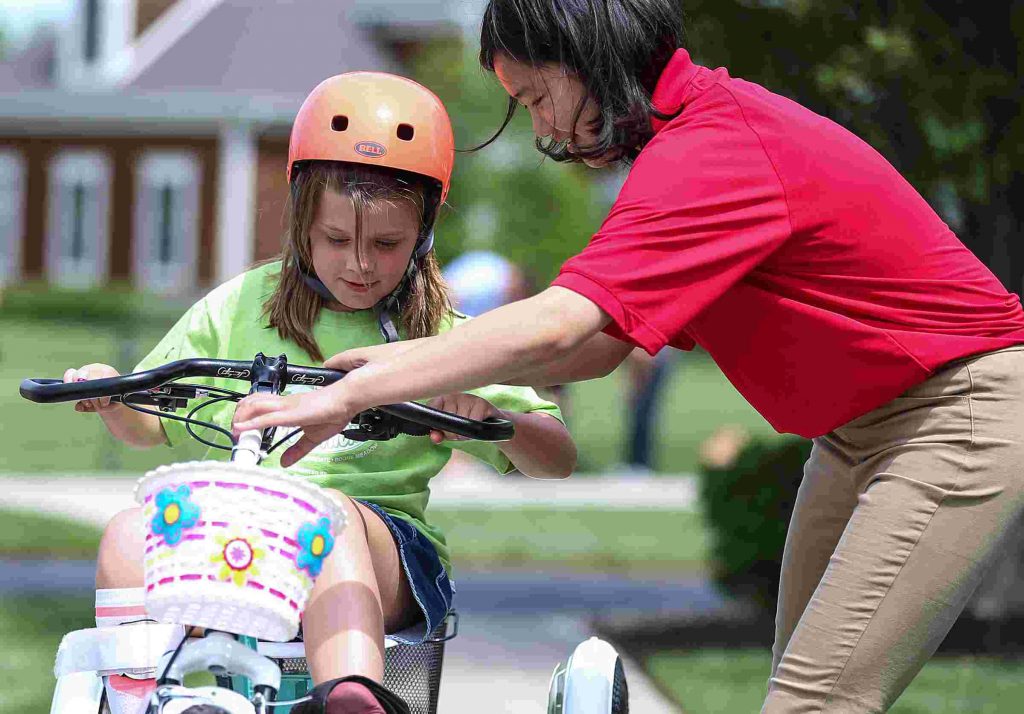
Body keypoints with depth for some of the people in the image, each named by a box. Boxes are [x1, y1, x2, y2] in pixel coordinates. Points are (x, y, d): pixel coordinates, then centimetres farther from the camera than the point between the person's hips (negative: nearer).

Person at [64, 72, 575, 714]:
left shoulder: (438, 336, 10)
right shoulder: (243, 305, 17)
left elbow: (558, 458, 6)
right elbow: (151, 425, 24)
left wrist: (492, 416, -17)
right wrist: (111, 398, 0)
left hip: (383, 546, -3)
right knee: (130, 534, -29)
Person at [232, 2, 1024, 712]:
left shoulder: (711, 154, -24)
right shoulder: (704, 126, 8)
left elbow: (551, 329, -31)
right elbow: (601, 346, 9)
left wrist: (347, 396, -30)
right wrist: (401, 367, -2)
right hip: (861, 429, 10)